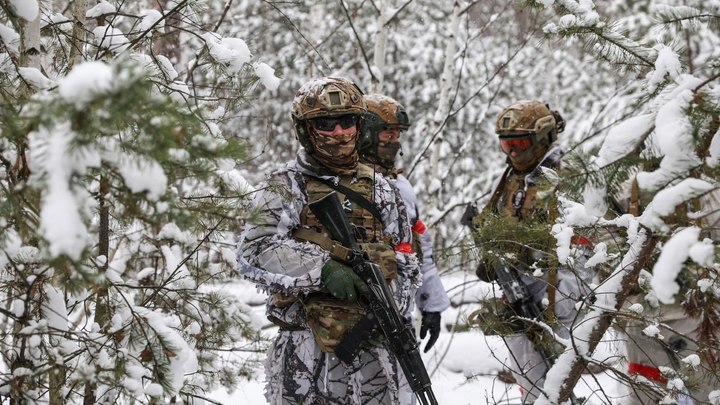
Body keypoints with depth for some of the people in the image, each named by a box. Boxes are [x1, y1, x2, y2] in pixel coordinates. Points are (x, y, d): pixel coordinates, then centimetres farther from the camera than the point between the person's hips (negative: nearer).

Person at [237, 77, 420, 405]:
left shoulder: (378, 188, 13)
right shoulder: (286, 187, -1)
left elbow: (405, 260, 15)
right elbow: (253, 253, -15)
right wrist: (322, 268, -25)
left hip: (376, 343, 4)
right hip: (309, 349, -4)